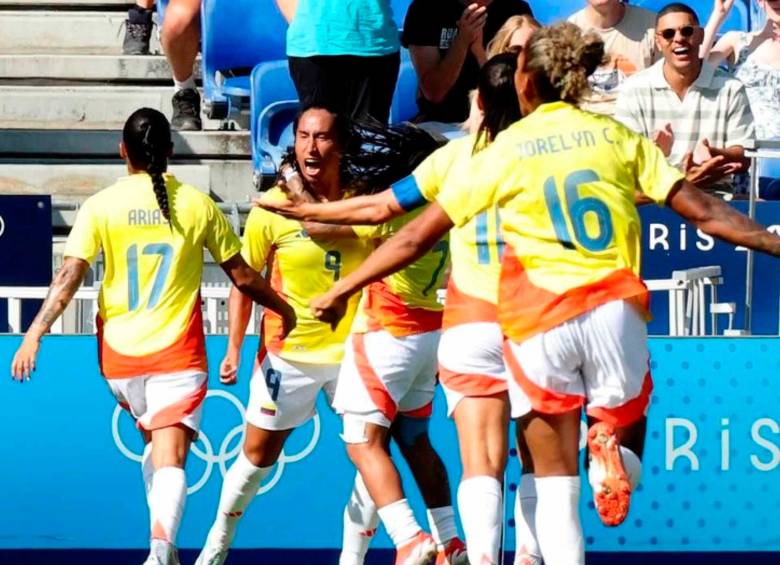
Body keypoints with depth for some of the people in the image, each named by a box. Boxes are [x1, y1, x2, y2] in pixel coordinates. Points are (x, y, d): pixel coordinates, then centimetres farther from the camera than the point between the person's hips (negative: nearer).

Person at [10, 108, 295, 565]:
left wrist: (36, 333, -9)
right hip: (177, 354, -2)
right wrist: (285, 310, 22)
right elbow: (244, 278, 6)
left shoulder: (102, 206, -1)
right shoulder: (198, 205, 0)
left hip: (119, 354, 2)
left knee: (155, 443, 25)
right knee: (170, 455, -9)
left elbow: (70, 275, -10)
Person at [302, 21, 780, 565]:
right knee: (624, 431, 18)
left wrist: (343, 287, 15)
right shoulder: (620, 137, 10)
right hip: (614, 309, 1)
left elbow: (416, 237, 7)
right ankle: (609, 446, -17)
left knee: (556, 481, 10)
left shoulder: (503, 152, 6)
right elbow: (705, 212, 5)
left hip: (540, 321, -1)